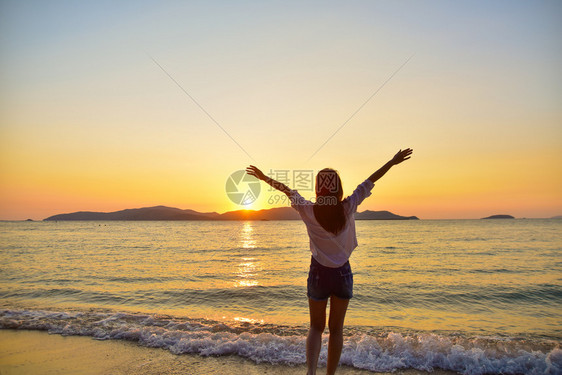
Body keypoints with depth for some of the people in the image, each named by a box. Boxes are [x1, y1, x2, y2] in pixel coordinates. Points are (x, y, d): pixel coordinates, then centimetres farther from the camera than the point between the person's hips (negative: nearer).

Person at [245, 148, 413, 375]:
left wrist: (264, 178, 13)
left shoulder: (309, 211, -12)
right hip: (343, 273, 1)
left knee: (316, 327, 15)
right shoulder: (347, 209, -11)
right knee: (336, 329, 16)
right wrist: (392, 162, 8)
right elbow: (369, 182, -2)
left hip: (318, 273, 0)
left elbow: (287, 190, 1)